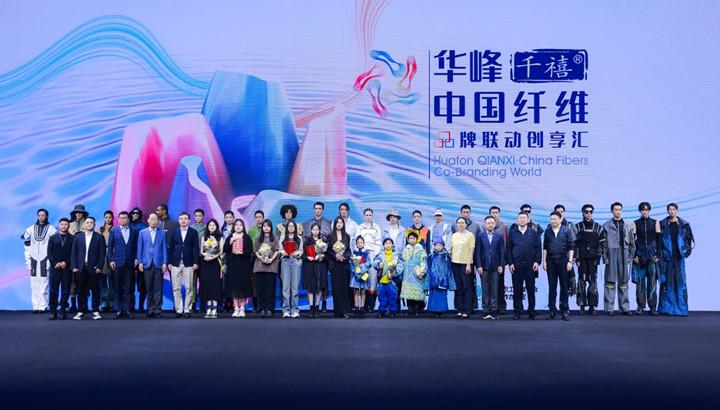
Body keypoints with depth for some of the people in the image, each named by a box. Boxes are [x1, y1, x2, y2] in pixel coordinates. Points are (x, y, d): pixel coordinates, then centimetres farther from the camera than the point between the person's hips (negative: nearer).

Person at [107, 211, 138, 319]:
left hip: (130, 263, 0)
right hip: (117, 263, 0)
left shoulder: (133, 231, 8)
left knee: (128, 288, 0)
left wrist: (136, 259, 0)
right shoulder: (113, 231, 6)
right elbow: (110, 246, 5)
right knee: (118, 288, 2)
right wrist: (111, 260, -3)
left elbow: (136, 246, 8)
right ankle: (119, 310, 8)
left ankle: (128, 309, 4)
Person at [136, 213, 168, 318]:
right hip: (147, 264, 1)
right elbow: (139, 248, 8)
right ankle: (150, 309, 11)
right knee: (149, 288, 4)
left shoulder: (162, 233, 8)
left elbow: (164, 248, 5)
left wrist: (165, 263, -2)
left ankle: (157, 309, 2)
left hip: (158, 264, -1)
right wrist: (140, 262, 0)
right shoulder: (142, 233, 10)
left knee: (158, 288, -2)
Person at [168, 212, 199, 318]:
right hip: (176, 263, 2)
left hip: (189, 263, -2)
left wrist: (195, 262, -6)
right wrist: (169, 262, 2)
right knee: (176, 288, 2)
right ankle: (178, 310, 8)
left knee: (189, 288, 0)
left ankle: (187, 309, 6)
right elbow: (171, 248, 9)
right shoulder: (174, 232, 10)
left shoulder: (193, 232, 5)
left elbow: (196, 248, 1)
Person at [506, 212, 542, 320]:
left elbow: (538, 248, 4)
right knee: (517, 289, 2)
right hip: (516, 265, 0)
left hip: (530, 265, 0)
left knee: (531, 289, 4)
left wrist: (537, 262, -6)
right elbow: (509, 249, 5)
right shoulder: (512, 233, 7)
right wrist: (510, 263, -3)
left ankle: (531, 311, 10)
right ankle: (517, 312, 8)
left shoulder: (533, 233, 6)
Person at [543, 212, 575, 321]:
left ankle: (565, 310, 7)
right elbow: (545, 247, 9)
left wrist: (570, 261, -7)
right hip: (551, 261, 2)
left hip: (562, 260, -2)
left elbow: (571, 247, 0)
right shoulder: (547, 231, 7)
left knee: (564, 286, 1)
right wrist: (544, 261, 3)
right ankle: (552, 310, 11)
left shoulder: (566, 231, 1)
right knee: (551, 286, 5)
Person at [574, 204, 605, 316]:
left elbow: (601, 244, 6)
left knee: (593, 282, -1)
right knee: (581, 282, -2)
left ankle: (592, 305, 4)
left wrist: (598, 257, -2)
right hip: (582, 259, -1)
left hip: (593, 259, 1)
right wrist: (576, 258, -4)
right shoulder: (577, 227, 5)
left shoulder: (598, 227, 7)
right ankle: (582, 305, 2)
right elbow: (574, 244, 2)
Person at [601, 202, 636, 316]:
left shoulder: (628, 226, 11)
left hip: (624, 256, 3)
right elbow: (603, 243, -1)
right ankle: (609, 307, 1)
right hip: (611, 256, -3)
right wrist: (605, 256, -7)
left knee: (624, 282, 6)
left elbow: (632, 242, 13)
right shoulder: (606, 226, 2)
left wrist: (630, 256, 6)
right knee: (610, 282, -3)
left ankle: (625, 307, 12)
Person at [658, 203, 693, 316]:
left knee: (680, 280, -1)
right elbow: (658, 240, 3)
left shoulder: (684, 225, 7)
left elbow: (689, 239, 10)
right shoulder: (662, 224, 3)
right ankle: (666, 307, 4)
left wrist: (687, 251, 0)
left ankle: (681, 307, 4)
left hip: (679, 256, 1)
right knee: (667, 281, -1)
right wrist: (659, 254, -3)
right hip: (667, 257, -1)